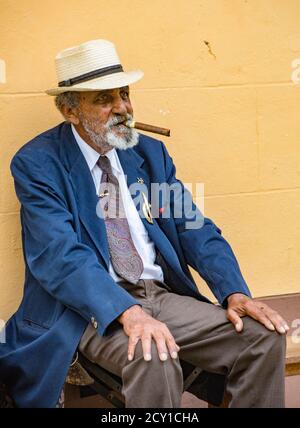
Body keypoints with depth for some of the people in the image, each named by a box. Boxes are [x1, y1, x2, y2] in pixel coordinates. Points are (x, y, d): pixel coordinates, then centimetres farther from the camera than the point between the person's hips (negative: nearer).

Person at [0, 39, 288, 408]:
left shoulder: (151, 153, 13)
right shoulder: (37, 163, -5)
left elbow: (194, 229, 9)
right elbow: (58, 254, -18)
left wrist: (235, 293, -10)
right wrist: (127, 311, -33)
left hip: (163, 295, 6)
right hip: (90, 305, -5)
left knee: (265, 336, -14)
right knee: (153, 360, -37)